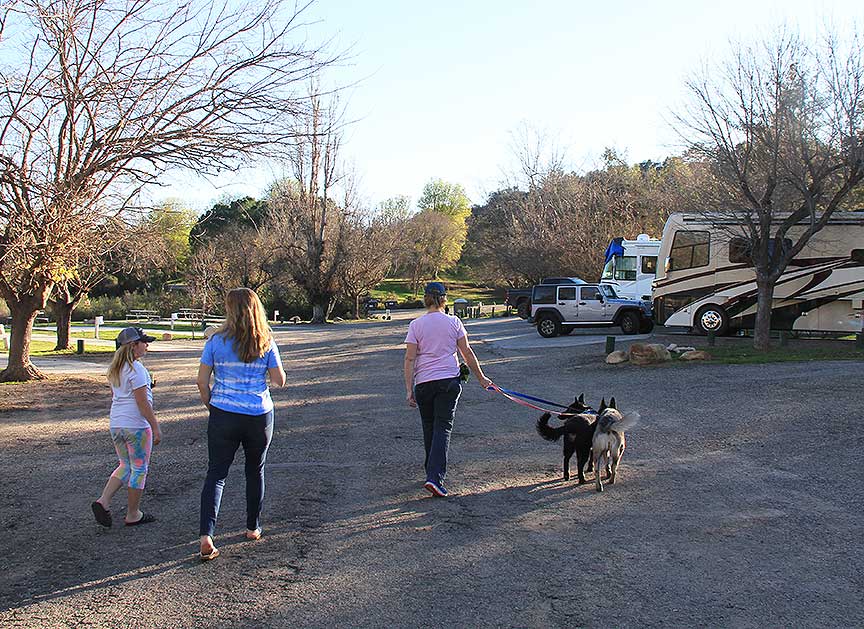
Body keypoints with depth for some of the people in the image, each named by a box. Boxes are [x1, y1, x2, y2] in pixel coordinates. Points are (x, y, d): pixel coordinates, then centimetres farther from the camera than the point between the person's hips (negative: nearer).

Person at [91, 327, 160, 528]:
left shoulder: (115, 368, 10)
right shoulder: (136, 368, -16)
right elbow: (143, 403, -18)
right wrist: (156, 428, -14)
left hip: (115, 425, 8)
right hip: (136, 426, -8)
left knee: (126, 466, 20)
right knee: (139, 469, 6)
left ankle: (103, 502, 5)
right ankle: (133, 515, 14)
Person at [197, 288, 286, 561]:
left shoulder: (217, 341, -6)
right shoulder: (266, 343, -5)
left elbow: (202, 380, -4)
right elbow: (279, 380, -1)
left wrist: (210, 405, 11)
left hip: (223, 415, -1)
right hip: (259, 416, 1)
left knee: (216, 474, 4)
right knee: (255, 471, 19)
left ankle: (206, 535, -10)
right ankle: (253, 528, 30)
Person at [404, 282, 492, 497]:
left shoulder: (416, 324, -1)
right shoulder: (453, 322, 1)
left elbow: (410, 359, -6)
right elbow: (467, 353, 4)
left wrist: (409, 389, -4)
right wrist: (481, 378, 14)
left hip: (424, 382, 1)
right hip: (449, 381, -1)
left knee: (429, 428, 17)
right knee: (443, 428, -3)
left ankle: (432, 472, 28)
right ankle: (435, 477, -16)